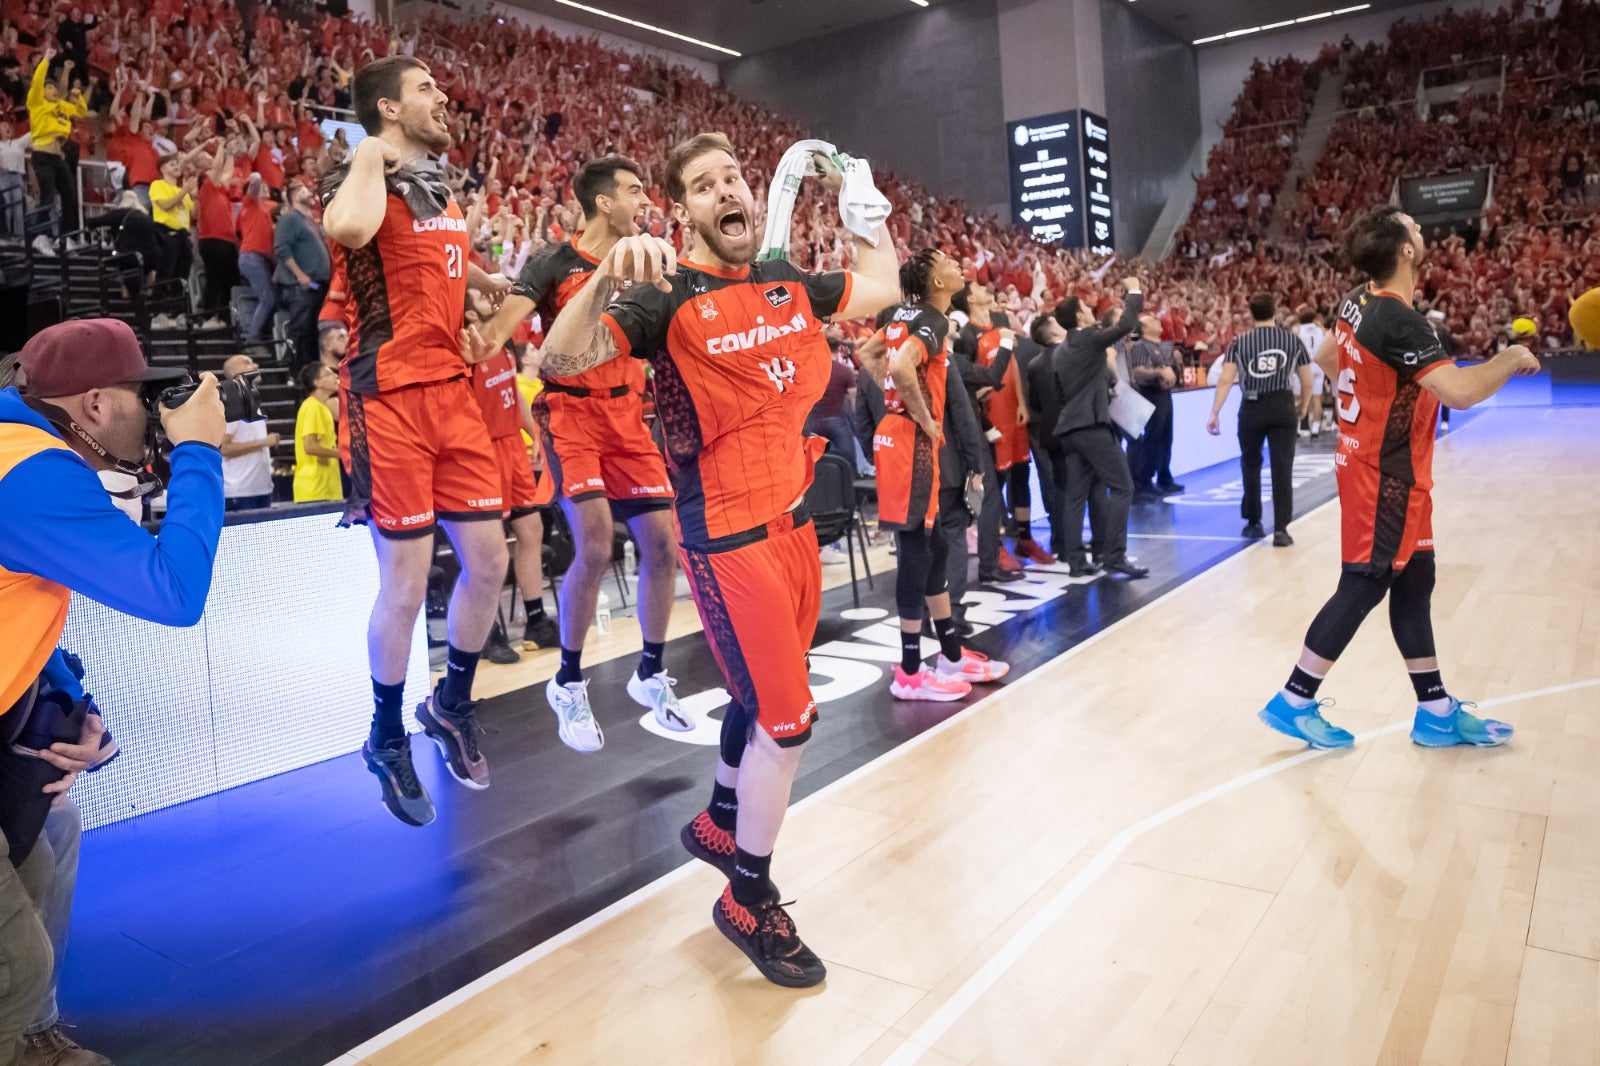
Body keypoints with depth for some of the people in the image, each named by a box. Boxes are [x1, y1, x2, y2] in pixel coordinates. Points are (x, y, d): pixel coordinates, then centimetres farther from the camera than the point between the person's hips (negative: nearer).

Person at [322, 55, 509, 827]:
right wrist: (373, 160, -17)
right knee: (406, 585, -2)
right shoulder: (365, 178, -8)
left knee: (488, 563, 7)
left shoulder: (443, 188, 18)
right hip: (390, 398, -7)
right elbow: (346, 229, -34)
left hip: (452, 390, 8)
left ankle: (452, 706, 29)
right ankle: (388, 741, 19)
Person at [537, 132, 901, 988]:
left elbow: (882, 286, 26)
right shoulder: (667, 296, -10)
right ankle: (749, 901, 14)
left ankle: (719, 824, 44)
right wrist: (606, 276, -36)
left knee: (760, 695, 19)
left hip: (792, 521, 7)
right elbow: (560, 359, -23)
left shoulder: (786, 282, 10)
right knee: (786, 715, -7)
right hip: (729, 538, -7)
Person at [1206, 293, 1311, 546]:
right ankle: (1280, 529, -4)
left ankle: (1253, 524, 24)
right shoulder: (1292, 340, 6)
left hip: (1252, 408, 0)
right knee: (1282, 468, 0)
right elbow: (1307, 382, 9)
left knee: (1251, 465, 16)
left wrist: (1214, 414, -4)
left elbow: (1225, 380, -6)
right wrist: (1303, 407, 25)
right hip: (1283, 406, 0)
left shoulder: (1240, 342, 2)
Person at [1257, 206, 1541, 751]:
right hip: (1385, 476, -9)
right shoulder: (1400, 322, -23)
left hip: (1372, 466, 9)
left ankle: (1437, 713, 23)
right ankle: (1294, 702, 8)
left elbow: (1326, 358, 22)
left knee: (1413, 583, 13)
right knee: (1362, 588, -2)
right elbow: (1460, 392, -30)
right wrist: (1511, 359, -12)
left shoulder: (1358, 302, 4)